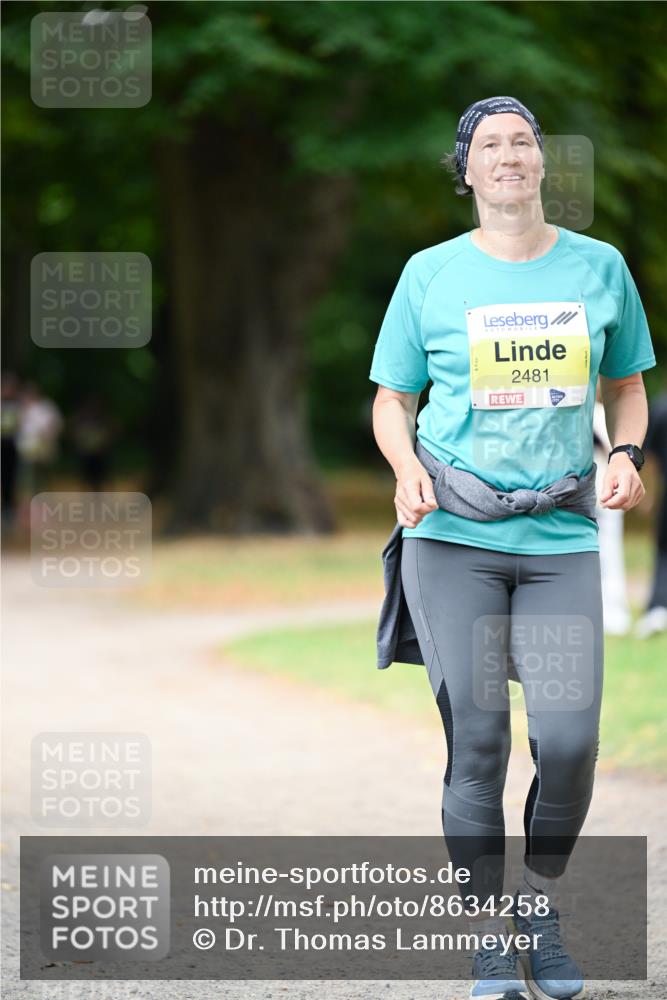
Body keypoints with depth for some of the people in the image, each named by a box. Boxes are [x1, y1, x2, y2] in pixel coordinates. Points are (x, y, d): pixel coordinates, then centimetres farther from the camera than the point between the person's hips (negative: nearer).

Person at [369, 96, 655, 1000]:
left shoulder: (600, 267, 8)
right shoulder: (431, 274, 4)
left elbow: (626, 385, 18)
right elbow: (391, 400, 10)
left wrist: (626, 456, -2)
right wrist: (408, 470, -9)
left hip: (561, 536, 1)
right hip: (454, 538, -1)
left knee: (569, 739, -8)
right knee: (476, 744, 0)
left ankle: (543, 909, 18)